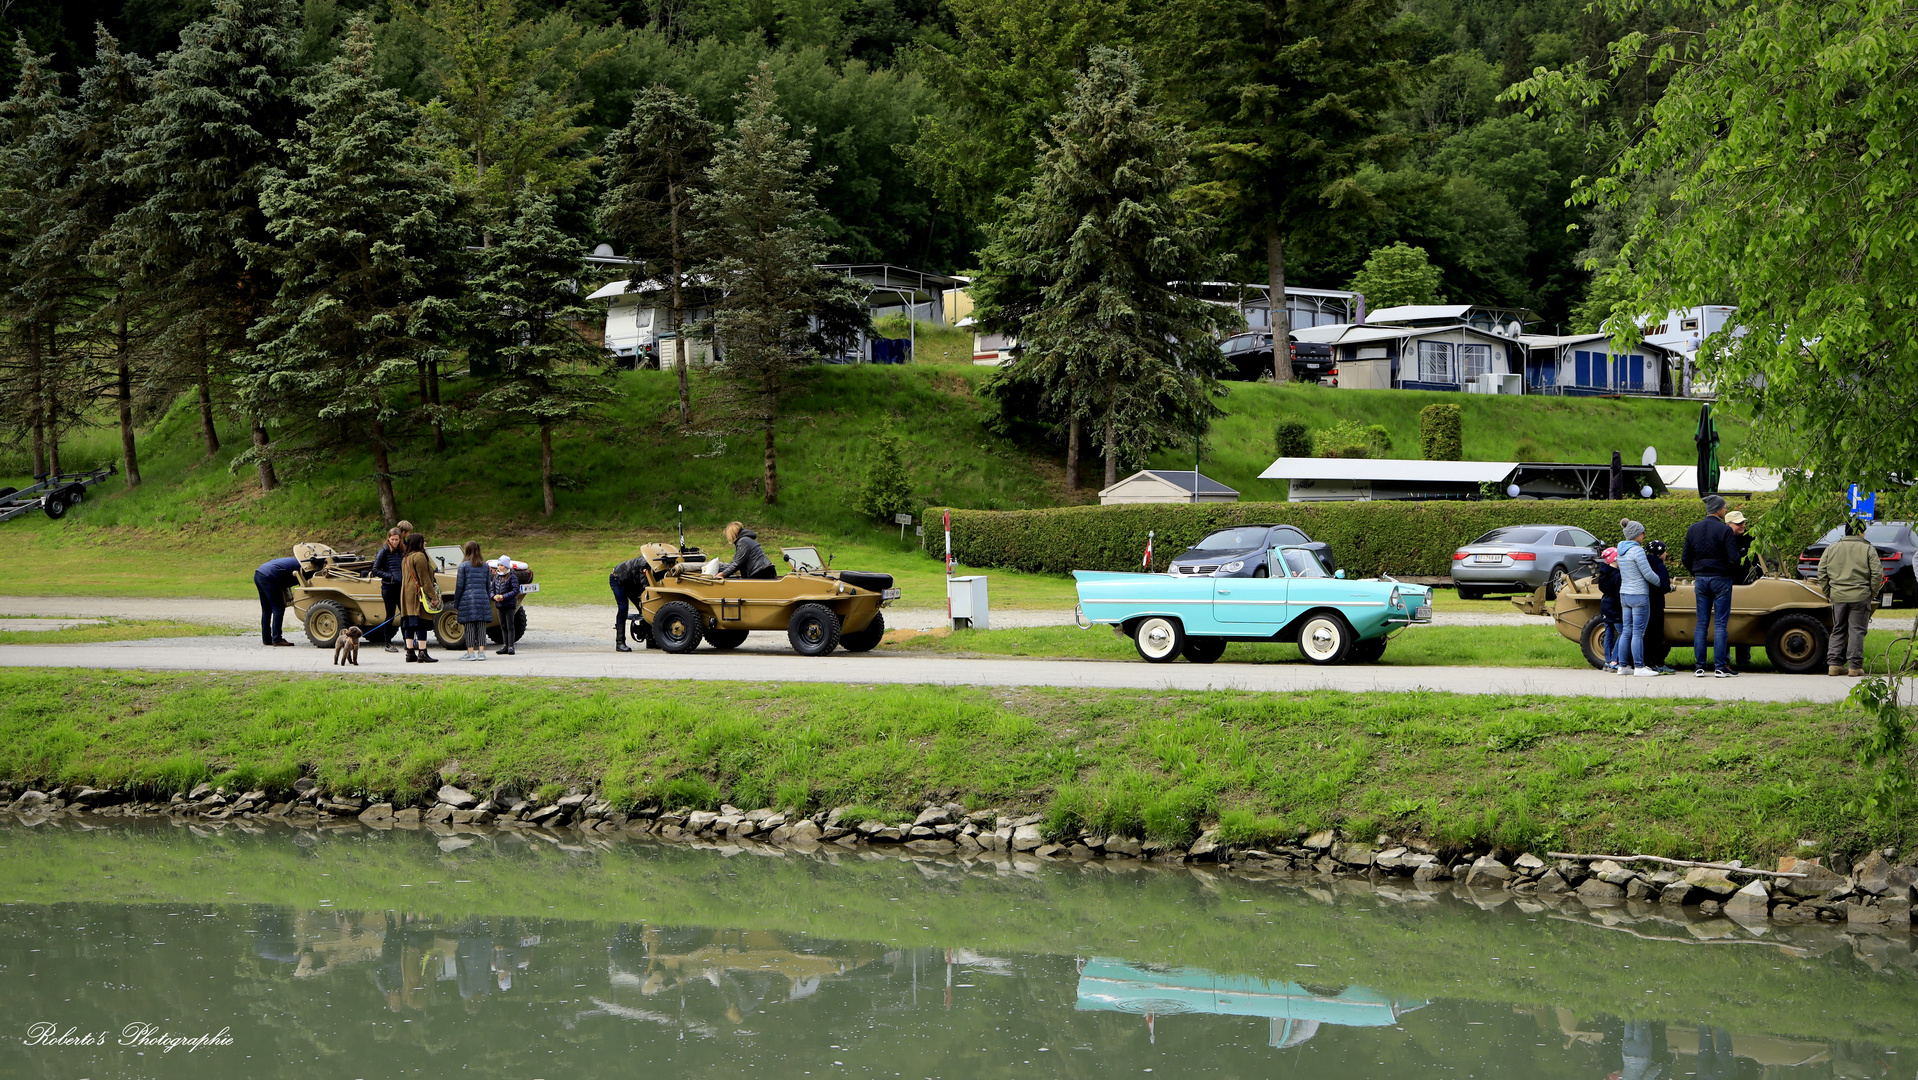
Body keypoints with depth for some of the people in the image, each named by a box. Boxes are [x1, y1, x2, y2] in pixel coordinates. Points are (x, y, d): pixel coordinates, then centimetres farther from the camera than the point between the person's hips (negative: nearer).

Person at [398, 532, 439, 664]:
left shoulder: (405, 559, 17)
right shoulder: (419, 557, -13)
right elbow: (424, 579, -16)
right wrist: (433, 595, -14)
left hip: (407, 595, 9)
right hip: (418, 593, -9)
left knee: (409, 624, 8)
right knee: (421, 624, -9)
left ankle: (410, 653, 8)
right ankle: (422, 654, -11)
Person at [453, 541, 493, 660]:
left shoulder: (464, 566, -4)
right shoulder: (485, 566, 8)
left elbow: (459, 586, -3)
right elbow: (488, 586, 12)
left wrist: (456, 604, 3)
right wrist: (488, 600, 21)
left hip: (467, 599, -3)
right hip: (482, 599, 3)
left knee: (469, 628, -1)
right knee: (481, 628, 3)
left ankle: (471, 652, -2)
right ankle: (481, 652, 1)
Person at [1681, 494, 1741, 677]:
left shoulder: (1693, 529, 5)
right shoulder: (1725, 530, -12)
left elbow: (1686, 559, 8)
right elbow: (1733, 559, -15)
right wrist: (1732, 573, 4)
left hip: (1701, 579, 5)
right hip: (1721, 579, -5)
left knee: (1701, 624, 7)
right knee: (1720, 624, -2)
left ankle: (1699, 666, 5)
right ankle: (1721, 667, -4)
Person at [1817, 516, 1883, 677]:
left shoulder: (1831, 549, 8)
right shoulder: (1868, 549, -2)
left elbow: (1822, 573, 7)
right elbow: (1877, 574, -7)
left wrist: (1827, 593, 15)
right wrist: (1873, 593, 5)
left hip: (1838, 597, 3)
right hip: (1860, 597, -3)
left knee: (1838, 631, 12)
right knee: (1857, 631, 0)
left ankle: (1833, 664, 8)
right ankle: (1854, 666, -1)